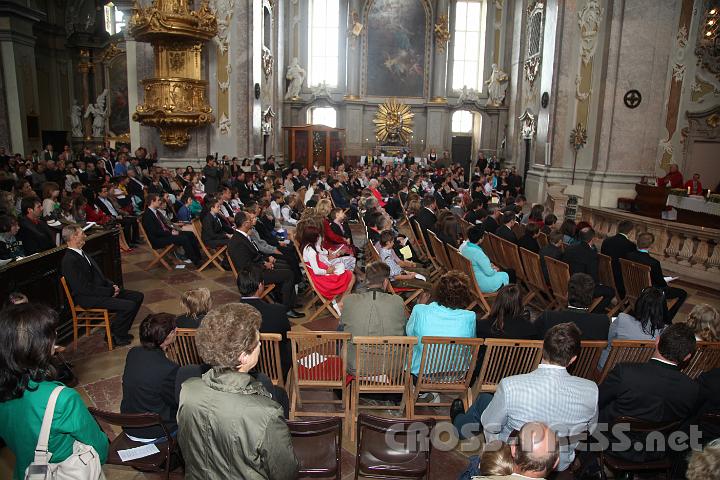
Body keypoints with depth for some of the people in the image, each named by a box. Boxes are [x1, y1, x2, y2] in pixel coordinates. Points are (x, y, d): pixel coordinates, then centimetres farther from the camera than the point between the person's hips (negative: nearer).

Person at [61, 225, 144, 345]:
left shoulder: (81, 253, 12)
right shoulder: (69, 261, -19)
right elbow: (85, 288, -22)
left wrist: (112, 286, 2)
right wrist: (110, 291, -18)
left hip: (101, 289, 10)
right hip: (88, 299, -10)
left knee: (138, 296, 4)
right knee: (129, 306, -23)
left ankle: (121, 331, 14)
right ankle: (114, 336, 0)